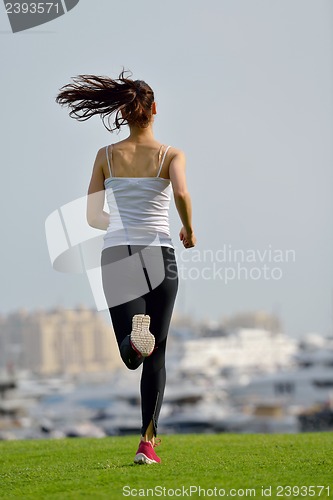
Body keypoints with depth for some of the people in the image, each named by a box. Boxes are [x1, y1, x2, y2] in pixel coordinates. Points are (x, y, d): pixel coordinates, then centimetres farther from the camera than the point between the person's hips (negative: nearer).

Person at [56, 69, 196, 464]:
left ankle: (134, 336, -40)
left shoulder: (106, 156, 6)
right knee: (156, 355, 11)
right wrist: (189, 231, -2)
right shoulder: (171, 155, 0)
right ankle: (147, 442, 7)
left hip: (116, 256, 1)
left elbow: (92, 217, 5)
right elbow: (181, 193, -20)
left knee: (133, 356, -2)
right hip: (158, 255, -1)